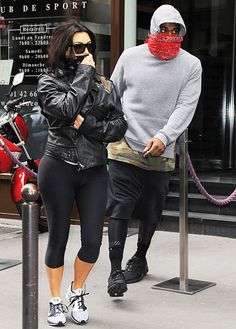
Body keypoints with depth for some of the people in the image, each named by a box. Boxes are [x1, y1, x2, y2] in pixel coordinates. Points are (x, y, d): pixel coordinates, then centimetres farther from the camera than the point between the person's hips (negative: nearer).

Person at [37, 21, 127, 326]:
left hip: (95, 170, 3)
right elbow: (66, 109, -21)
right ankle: (55, 301, 25)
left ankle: (76, 292, 27)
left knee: (93, 241, 0)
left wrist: (88, 125, -12)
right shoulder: (49, 81, -1)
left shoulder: (105, 85, 10)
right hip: (58, 168, -3)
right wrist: (84, 73, -13)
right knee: (58, 237, 7)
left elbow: (119, 126, 3)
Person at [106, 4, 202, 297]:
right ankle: (115, 270, -6)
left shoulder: (191, 65, 0)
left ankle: (139, 259, 34)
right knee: (120, 207, -9)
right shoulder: (130, 57, 3)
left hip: (161, 151, 1)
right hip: (125, 144, -1)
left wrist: (163, 137, -21)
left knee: (150, 212, 13)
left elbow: (186, 107, -8)